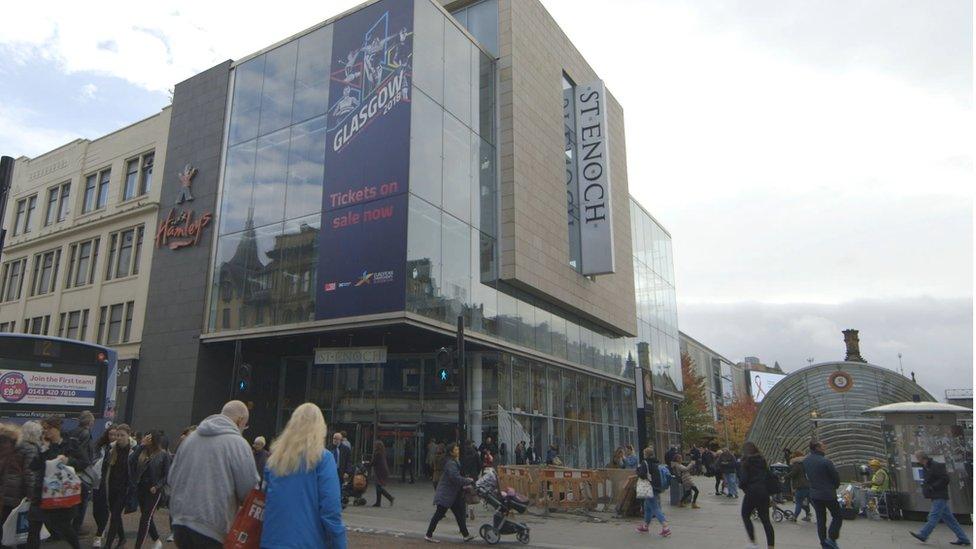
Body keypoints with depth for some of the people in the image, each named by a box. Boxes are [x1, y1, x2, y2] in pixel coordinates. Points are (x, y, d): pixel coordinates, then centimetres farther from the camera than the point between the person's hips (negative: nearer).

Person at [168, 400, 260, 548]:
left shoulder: (191, 438, 8)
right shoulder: (237, 443, -13)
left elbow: (172, 477, 15)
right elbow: (250, 489, -13)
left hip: (180, 522, 7)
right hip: (213, 530, -7)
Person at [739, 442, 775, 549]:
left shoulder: (746, 462, -8)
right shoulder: (762, 460, 9)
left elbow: (744, 479, -14)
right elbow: (770, 476, 8)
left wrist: (743, 487, 6)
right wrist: (767, 490, 16)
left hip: (752, 492, -5)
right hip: (764, 492, 5)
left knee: (745, 516, 12)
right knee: (765, 519, 9)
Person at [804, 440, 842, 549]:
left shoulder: (805, 461, 0)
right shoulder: (826, 462, -19)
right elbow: (836, 477, -9)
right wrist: (835, 487, 10)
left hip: (814, 494, 5)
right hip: (829, 494, -5)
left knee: (820, 519, 13)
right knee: (837, 517, 10)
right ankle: (831, 538, -4)